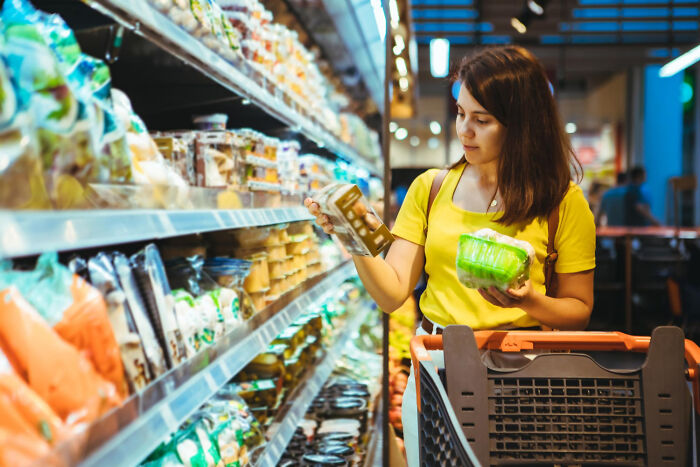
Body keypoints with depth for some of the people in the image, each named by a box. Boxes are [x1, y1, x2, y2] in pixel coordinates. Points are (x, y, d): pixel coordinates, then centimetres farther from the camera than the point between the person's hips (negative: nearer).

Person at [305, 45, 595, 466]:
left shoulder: (562, 201, -4)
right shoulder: (431, 187, 4)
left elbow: (579, 312, 2)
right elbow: (392, 293, -2)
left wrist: (531, 302, -18)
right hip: (433, 366, 2)